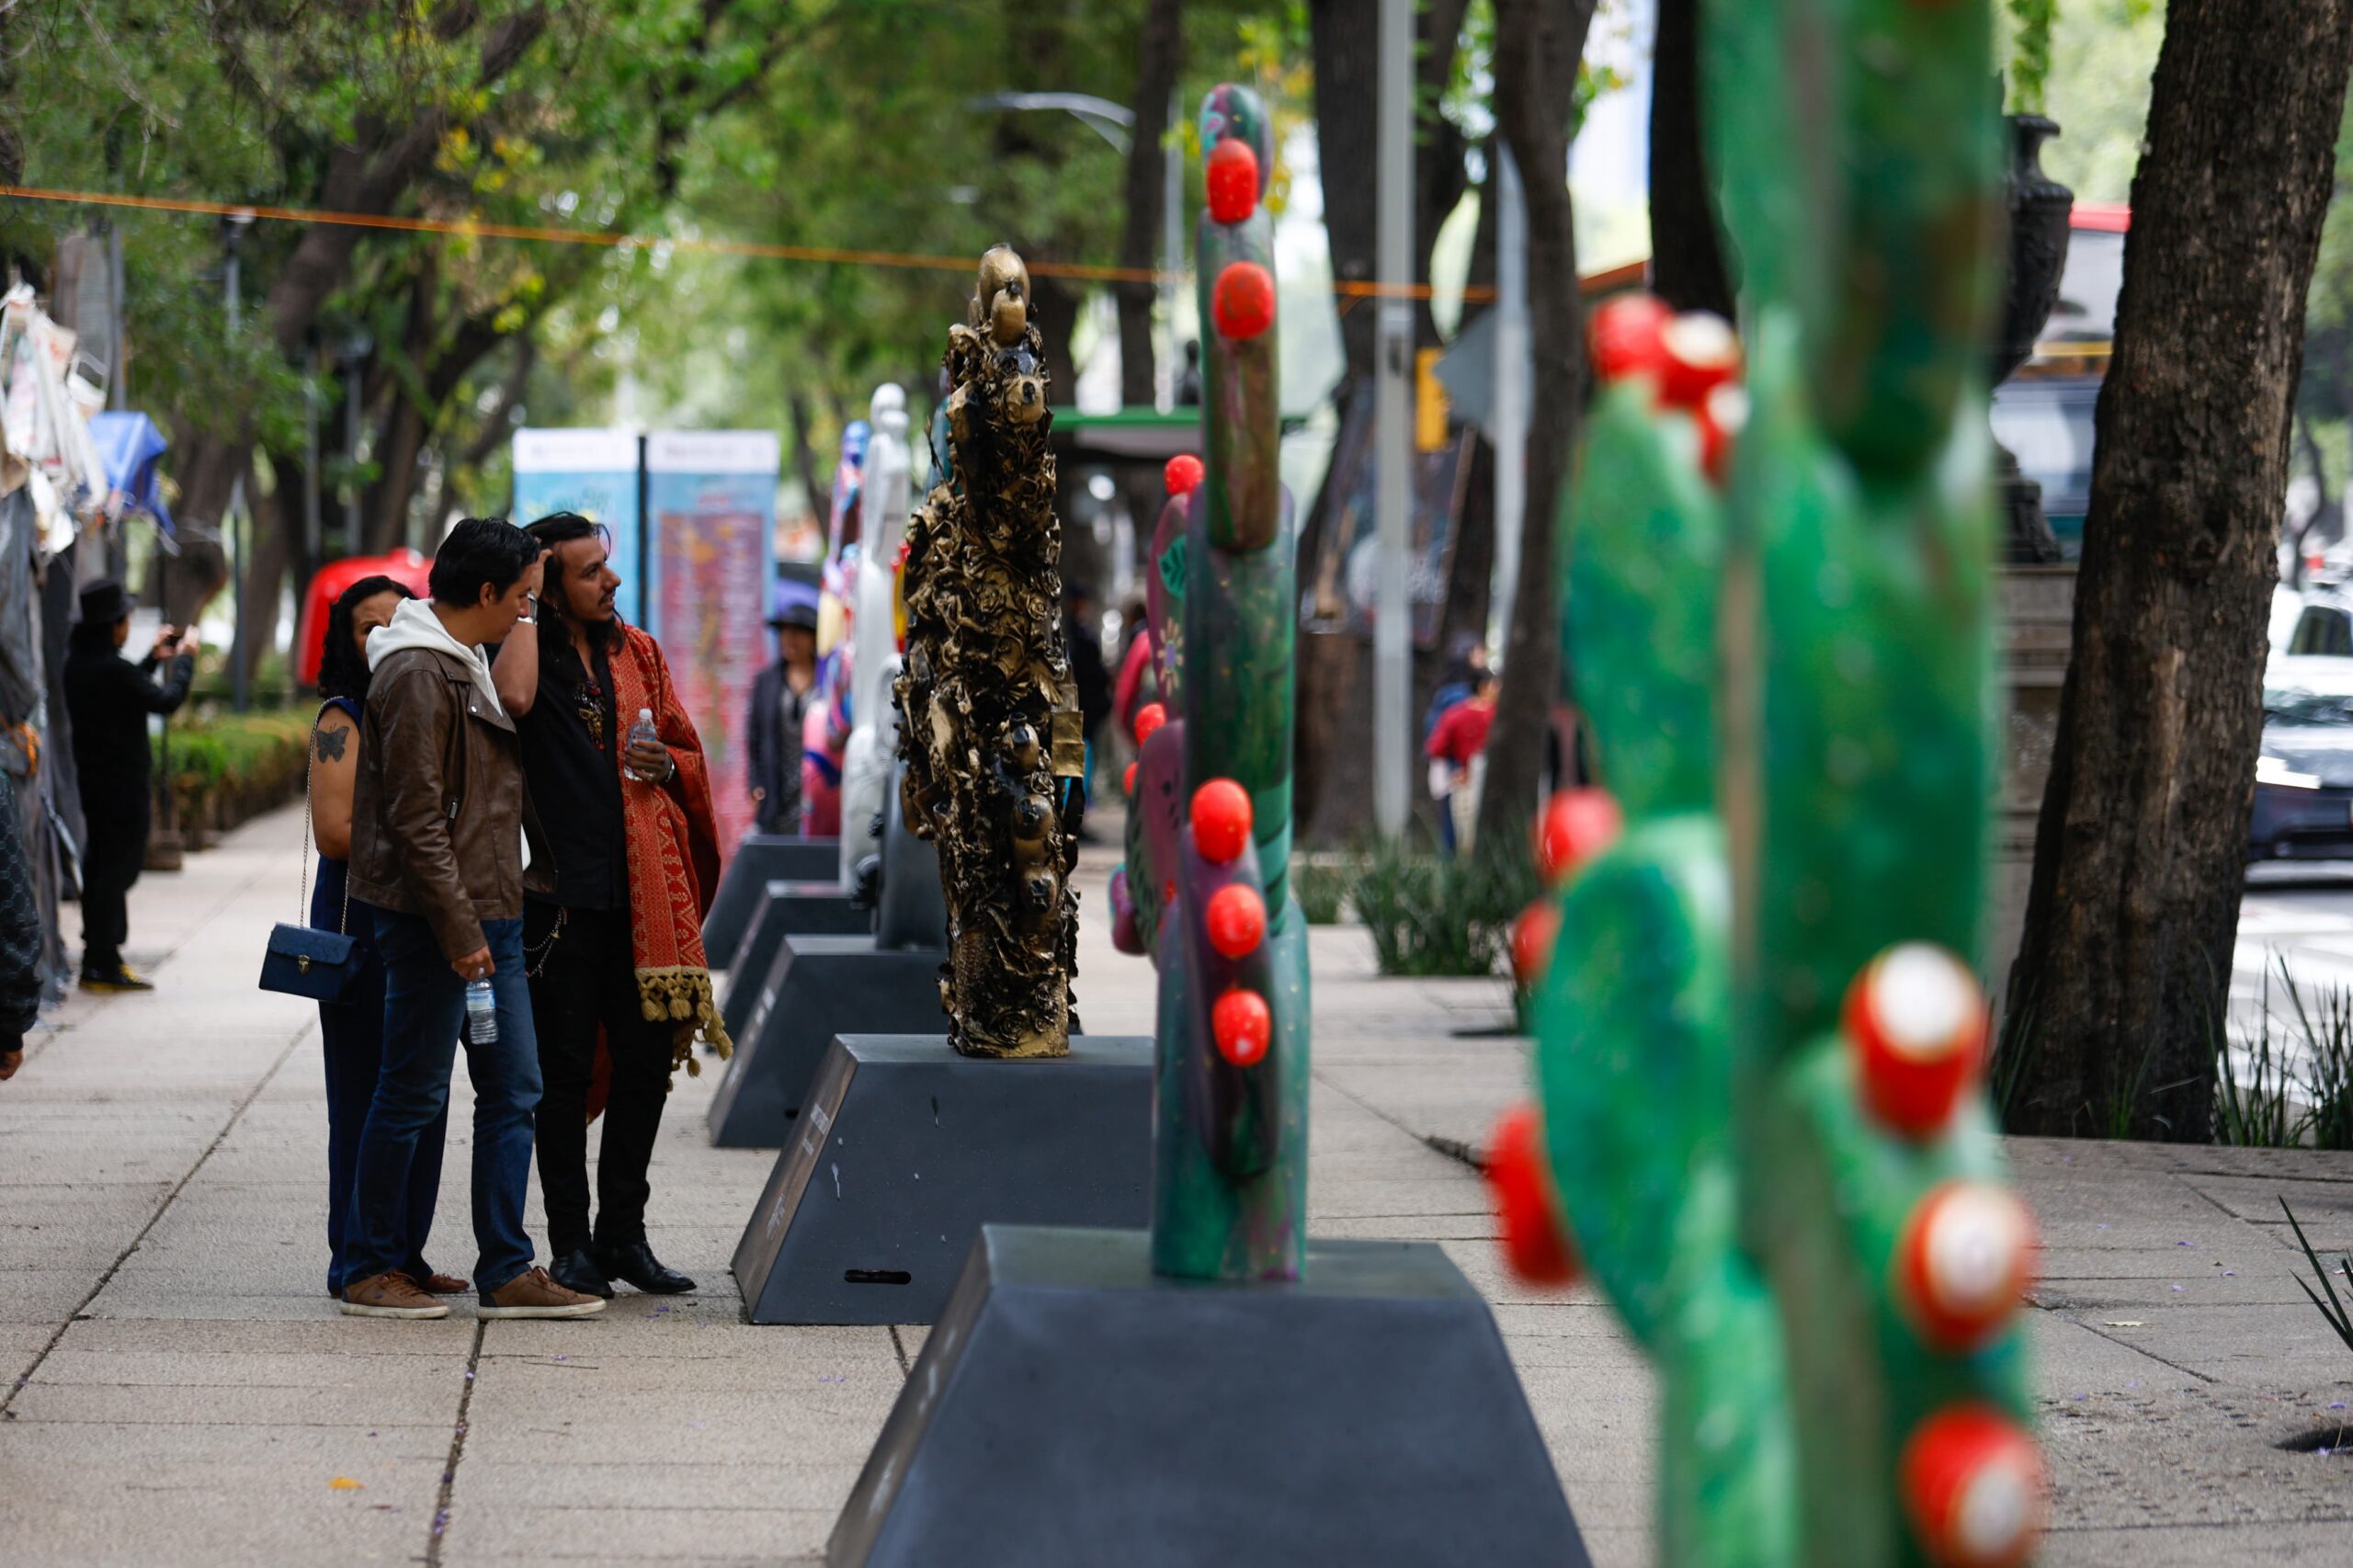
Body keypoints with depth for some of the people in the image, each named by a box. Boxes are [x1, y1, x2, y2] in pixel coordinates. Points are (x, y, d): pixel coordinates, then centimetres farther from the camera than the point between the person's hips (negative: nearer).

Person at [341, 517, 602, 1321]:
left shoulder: (467, 665, 17)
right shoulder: (417, 675, -15)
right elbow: (417, 818, -19)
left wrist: (543, 872, 20)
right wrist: (458, 930, -21)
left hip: (489, 915, 10)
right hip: (436, 921, -10)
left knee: (513, 1090, 7)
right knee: (413, 1094, -2)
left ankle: (507, 1271, 10)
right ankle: (370, 1269, 8)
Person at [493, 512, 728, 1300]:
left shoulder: (637, 652, 13)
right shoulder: (529, 650, -2)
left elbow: (691, 756, 20)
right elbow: (514, 698, -27)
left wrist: (667, 765, -3)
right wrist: (524, 605, -16)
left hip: (643, 889, 5)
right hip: (560, 892, -4)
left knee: (648, 1058, 5)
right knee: (564, 1069, 1)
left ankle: (623, 1231, 17)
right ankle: (570, 1242, 8)